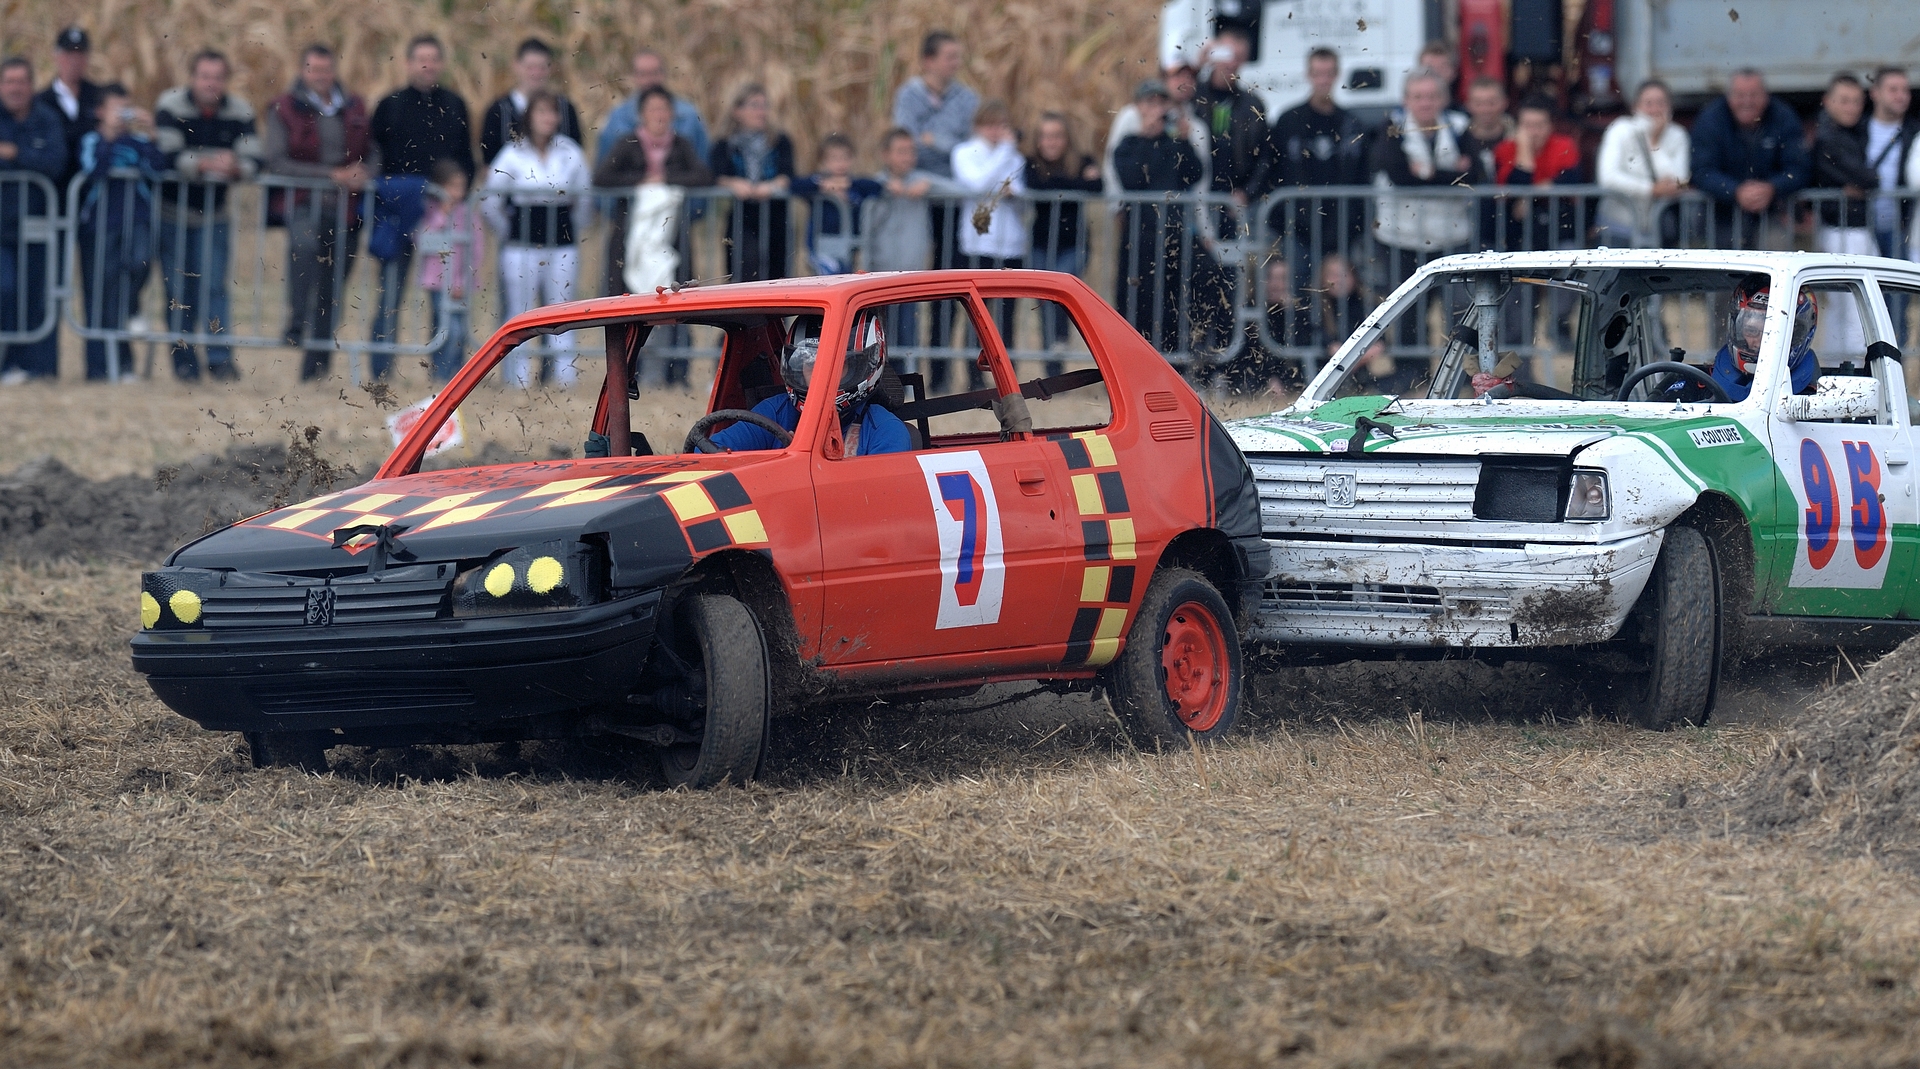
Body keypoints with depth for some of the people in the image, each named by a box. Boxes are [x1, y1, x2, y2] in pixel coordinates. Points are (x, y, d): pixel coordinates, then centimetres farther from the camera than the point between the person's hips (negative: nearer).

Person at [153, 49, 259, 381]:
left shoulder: (240, 112, -3)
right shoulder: (171, 105, -11)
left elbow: (252, 161, -12)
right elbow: (169, 155, -23)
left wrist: (235, 167, -35)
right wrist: (207, 163, -38)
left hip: (213, 214, 2)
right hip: (171, 212, -2)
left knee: (213, 287, -7)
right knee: (178, 291, 1)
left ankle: (220, 359, -8)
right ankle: (184, 363, 8)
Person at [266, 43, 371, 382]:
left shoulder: (354, 109, 13)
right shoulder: (285, 109, 2)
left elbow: (370, 154, 23)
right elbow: (277, 162, -7)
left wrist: (362, 175, -2)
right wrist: (332, 174, -13)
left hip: (345, 209, 4)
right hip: (303, 202, -4)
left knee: (331, 290, 3)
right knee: (304, 240, -37)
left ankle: (316, 367, 11)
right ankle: (296, 325, -36)